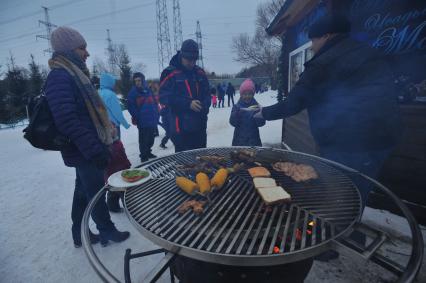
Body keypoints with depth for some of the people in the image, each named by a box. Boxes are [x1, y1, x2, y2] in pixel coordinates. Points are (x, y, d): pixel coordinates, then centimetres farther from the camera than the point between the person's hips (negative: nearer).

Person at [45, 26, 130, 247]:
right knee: (95, 192, 5)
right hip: (85, 151, -10)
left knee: (84, 191, 18)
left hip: (85, 150, 10)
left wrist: (97, 145, 19)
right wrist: (94, 149, -26)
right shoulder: (59, 77, -17)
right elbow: (67, 120, -26)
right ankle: (107, 231, 24)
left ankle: (80, 234, 34)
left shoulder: (72, 74, 15)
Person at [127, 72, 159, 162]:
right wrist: (137, 118, -11)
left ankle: (148, 152, 34)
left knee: (151, 139, 16)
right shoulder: (133, 92, -4)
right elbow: (131, 107, -6)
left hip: (152, 120, 6)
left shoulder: (148, 90, 10)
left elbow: (155, 103, 14)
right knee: (144, 140, -1)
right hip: (142, 122, -5)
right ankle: (144, 156, 13)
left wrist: (157, 115, 7)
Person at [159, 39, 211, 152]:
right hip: (181, 127, -5)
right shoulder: (170, 73, -6)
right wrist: (187, 104, -21)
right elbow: (164, 97, -12)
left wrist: (205, 105, -9)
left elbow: (207, 94, 14)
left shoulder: (200, 73, 11)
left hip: (200, 125, 6)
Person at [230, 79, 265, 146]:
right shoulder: (237, 107, -2)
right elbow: (233, 122, -11)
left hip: (253, 139, 1)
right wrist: (237, 113, -27)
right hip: (239, 139, 0)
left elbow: (261, 123, -7)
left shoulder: (256, 106, -1)